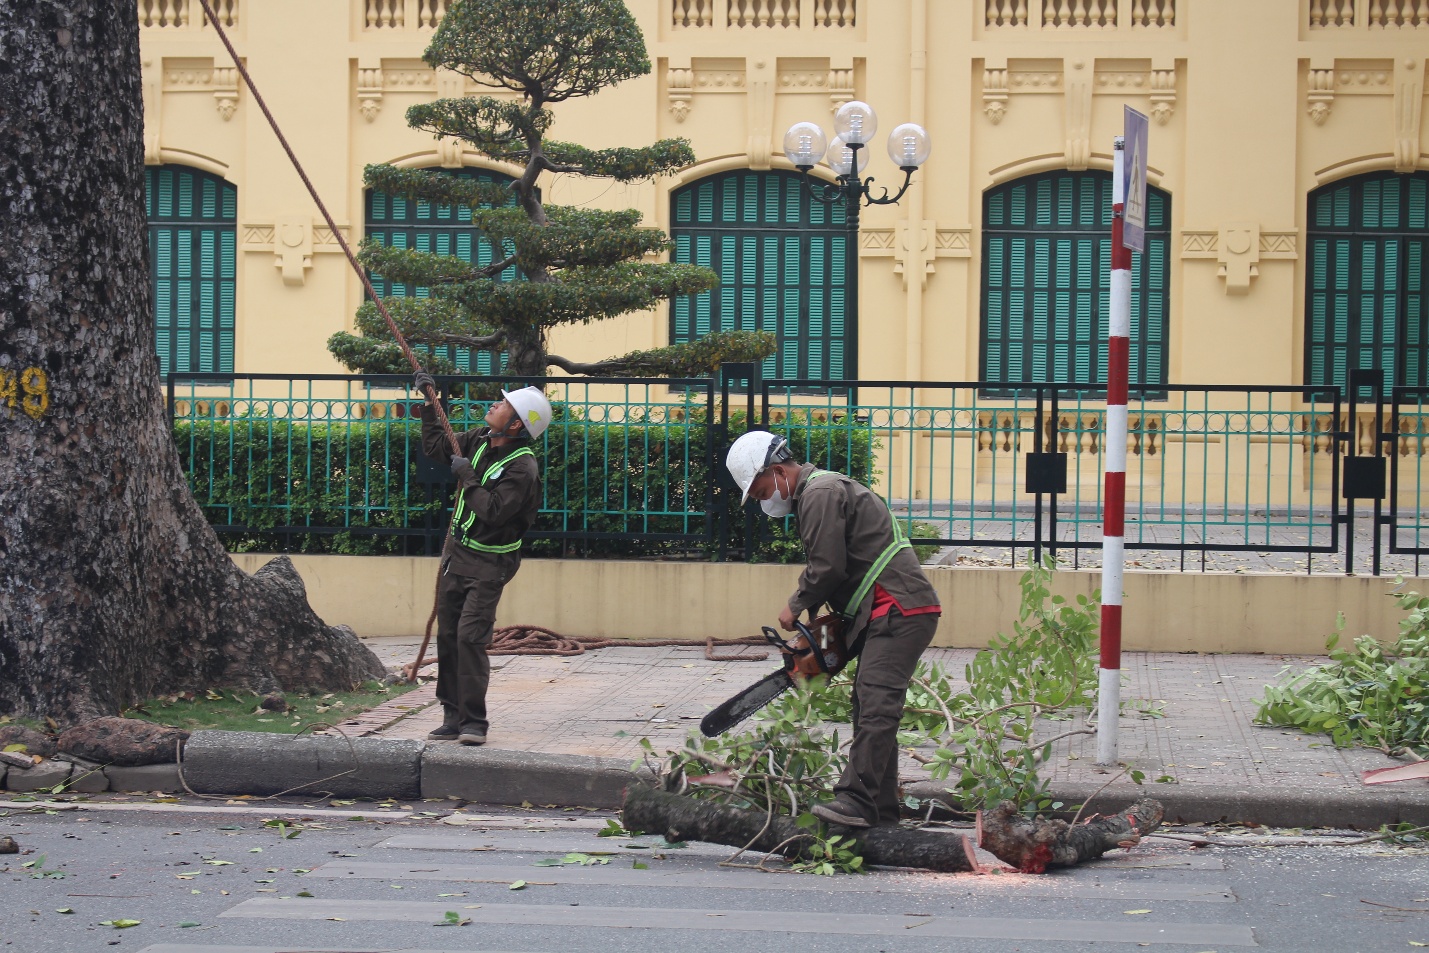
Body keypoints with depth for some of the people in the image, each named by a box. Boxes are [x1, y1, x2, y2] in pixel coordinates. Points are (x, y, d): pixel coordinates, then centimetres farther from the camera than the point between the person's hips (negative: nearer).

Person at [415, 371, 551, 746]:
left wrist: (468, 476, -19)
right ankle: (453, 718, 13)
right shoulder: (479, 441, 4)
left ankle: (473, 722, -11)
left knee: (470, 637, -16)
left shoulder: (522, 468, -20)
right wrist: (429, 402, 17)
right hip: (456, 553, 8)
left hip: (488, 564, -8)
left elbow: (493, 511, -29)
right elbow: (435, 447, 21)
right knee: (447, 636, 7)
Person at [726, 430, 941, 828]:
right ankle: (880, 812, 12)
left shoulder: (820, 494, -10)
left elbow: (827, 568, -17)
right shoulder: (819, 491, 23)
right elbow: (833, 569, 24)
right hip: (891, 614, 11)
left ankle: (856, 802, -28)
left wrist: (795, 608, 0)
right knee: (872, 710, 11)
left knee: (875, 706, -19)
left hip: (900, 611, -11)